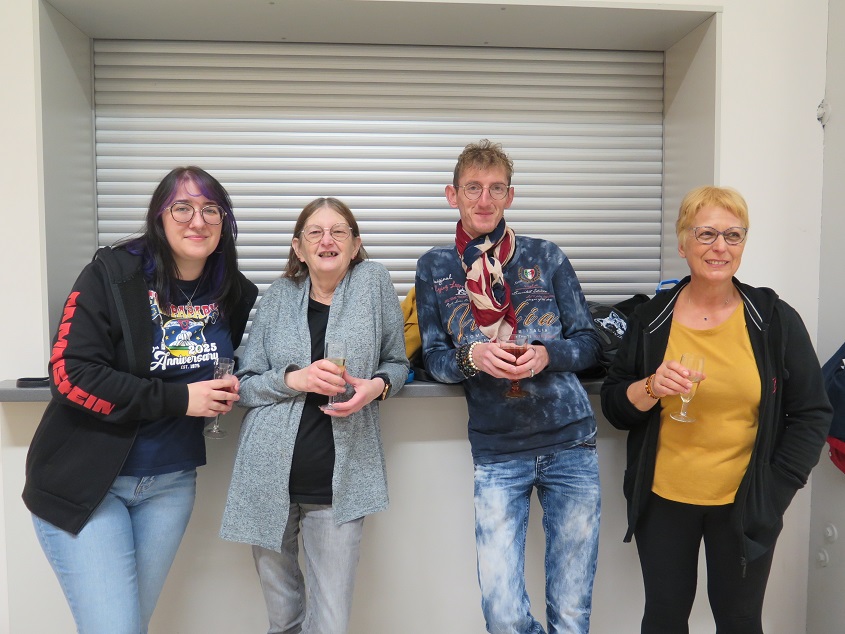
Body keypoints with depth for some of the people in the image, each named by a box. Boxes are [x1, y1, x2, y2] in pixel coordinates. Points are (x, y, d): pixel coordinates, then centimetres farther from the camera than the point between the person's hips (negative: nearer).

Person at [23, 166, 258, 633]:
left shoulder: (237, 296, 1)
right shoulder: (112, 274, -12)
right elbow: (70, 373, -18)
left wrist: (229, 391, -5)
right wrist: (178, 398, -20)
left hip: (171, 484, 4)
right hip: (86, 481, -4)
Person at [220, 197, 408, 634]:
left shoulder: (373, 282, 1)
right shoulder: (278, 297, 5)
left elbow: (397, 363, 10)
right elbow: (246, 385, 4)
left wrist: (377, 386, -12)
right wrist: (294, 378, -15)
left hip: (339, 482, -1)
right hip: (271, 479, 2)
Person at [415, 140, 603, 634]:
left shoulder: (546, 257, 4)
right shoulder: (435, 268, 5)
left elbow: (590, 343, 5)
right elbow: (433, 358, 4)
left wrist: (546, 355, -16)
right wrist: (472, 357, -17)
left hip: (571, 445, 0)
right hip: (497, 452, 0)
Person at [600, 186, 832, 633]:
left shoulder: (776, 320, -5)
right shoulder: (650, 319, -2)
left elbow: (811, 415, 0)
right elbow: (614, 407, 2)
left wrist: (774, 493, -4)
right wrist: (651, 389, -18)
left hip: (745, 506, 0)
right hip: (663, 500, 1)